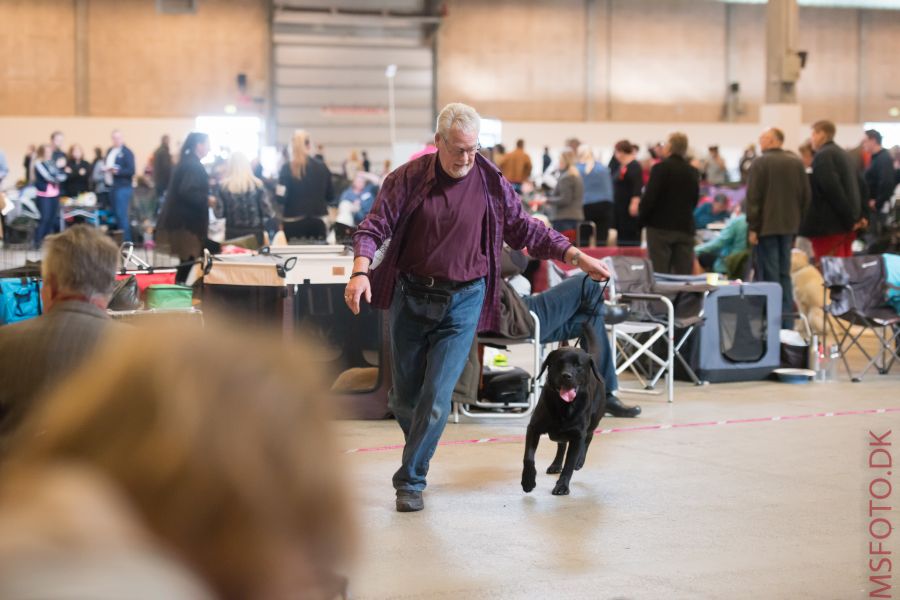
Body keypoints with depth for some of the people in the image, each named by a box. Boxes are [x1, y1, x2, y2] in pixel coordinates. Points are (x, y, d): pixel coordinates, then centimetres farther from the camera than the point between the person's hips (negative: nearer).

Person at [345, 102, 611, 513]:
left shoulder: (491, 183, -2)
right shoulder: (407, 179, -5)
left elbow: (525, 231, 6)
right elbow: (374, 228, -7)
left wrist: (576, 257, -4)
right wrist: (361, 271, -26)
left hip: (462, 302, -1)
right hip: (410, 297, 1)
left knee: (436, 399, -8)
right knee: (405, 397, 11)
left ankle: (411, 480, 4)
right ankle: (419, 453, 39)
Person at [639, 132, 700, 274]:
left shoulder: (660, 168, -10)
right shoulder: (693, 172, 6)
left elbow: (649, 197, -13)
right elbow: (694, 200, 12)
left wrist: (642, 217, 1)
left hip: (660, 226, -4)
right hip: (685, 227, 4)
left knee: (659, 273, -3)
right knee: (684, 273, 5)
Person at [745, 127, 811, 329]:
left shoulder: (760, 163, -11)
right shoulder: (797, 163, 7)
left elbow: (753, 198, -13)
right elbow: (806, 196, 10)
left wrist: (753, 227, -9)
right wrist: (797, 221, 16)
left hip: (766, 227, -6)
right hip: (789, 226, 6)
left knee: (769, 275, -2)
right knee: (785, 274, 13)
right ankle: (787, 323, 13)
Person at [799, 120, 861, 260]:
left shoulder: (823, 156, -12)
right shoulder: (841, 154, 17)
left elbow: (833, 189, -20)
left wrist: (849, 217, -17)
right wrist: (856, 216, 16)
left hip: (829, 227, -10)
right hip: (846, 225, 10)